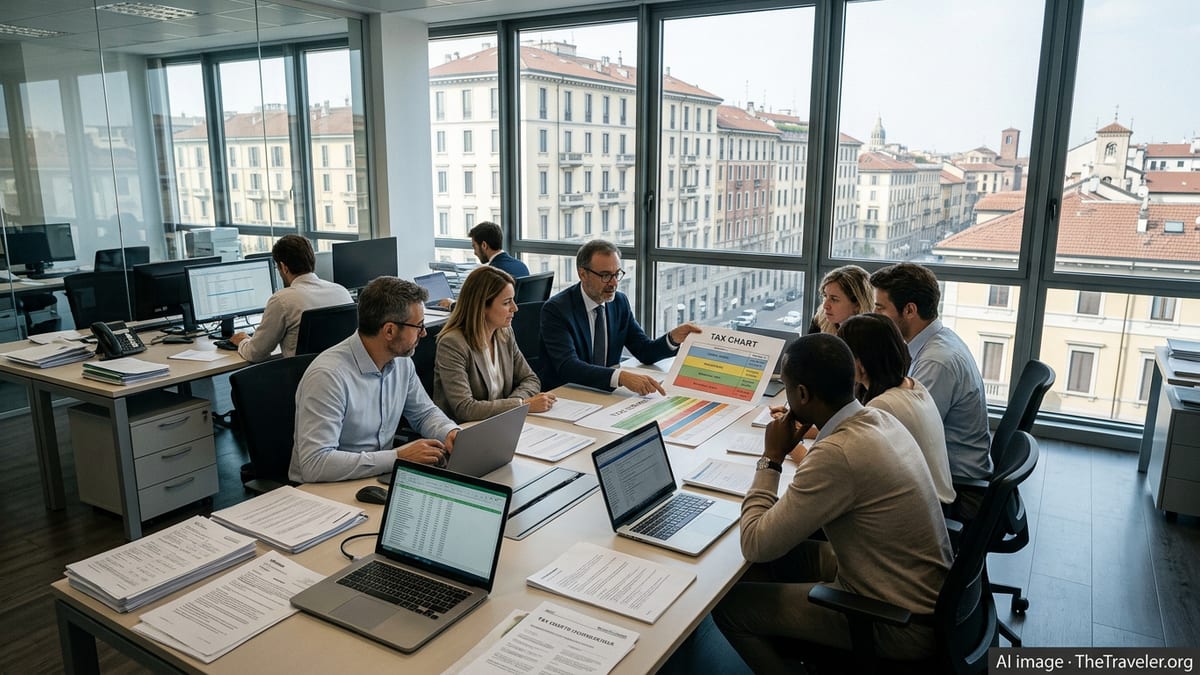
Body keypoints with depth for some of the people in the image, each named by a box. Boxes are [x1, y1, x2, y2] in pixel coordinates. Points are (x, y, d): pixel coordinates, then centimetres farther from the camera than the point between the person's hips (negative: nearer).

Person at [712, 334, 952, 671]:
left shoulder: (836, 453, -30)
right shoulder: (881, 419, -3)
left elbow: (755, 545, -22)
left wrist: (771, 458, -13)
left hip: (897, 624, -8)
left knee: (728, 603, -1)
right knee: (778, 556, 19)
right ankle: (791, 651, 33)